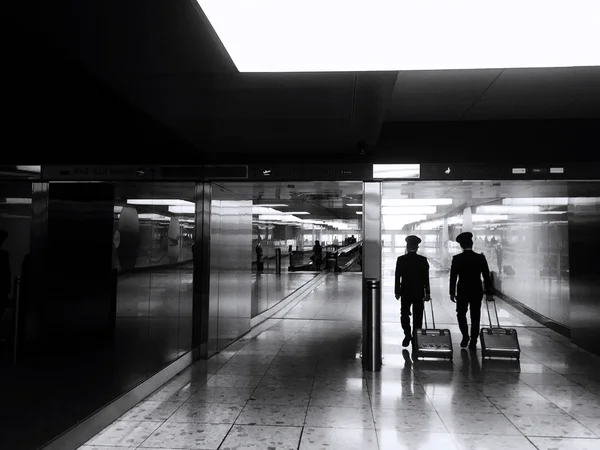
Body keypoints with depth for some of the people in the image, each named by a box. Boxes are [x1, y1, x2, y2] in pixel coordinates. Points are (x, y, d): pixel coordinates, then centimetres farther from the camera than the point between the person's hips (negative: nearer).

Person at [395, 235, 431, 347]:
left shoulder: (401, 259, -8)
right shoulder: (423, 260, -7)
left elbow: (397, 277, -6)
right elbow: (426, 278, -4)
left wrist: (397, 292, 3)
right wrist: (427, 293, 3)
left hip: (405, 292, 0)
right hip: (419, 293, 1)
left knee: (405, 314, 12)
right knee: (417, 316, 10)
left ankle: (407, 335, 0)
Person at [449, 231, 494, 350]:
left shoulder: (456, 259, -10)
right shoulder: (481, 258, -6)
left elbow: (453, 277, -7)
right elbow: (487, 277, -3)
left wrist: (452, 293, 2)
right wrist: (489, 293, 4)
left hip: (462, 292, -1)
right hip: (477, 292, 1)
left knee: (461, 315, 17)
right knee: (475, 318, 10)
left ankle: (465, 337, 6)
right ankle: (473, 342, 15)